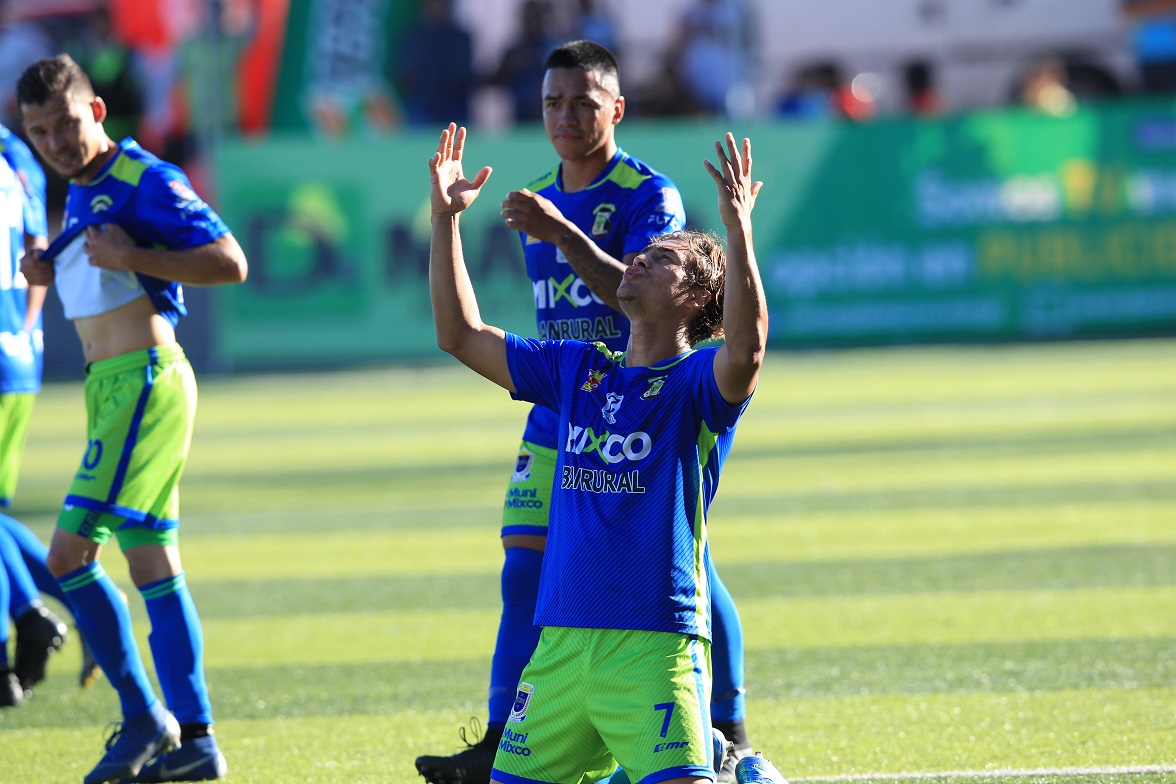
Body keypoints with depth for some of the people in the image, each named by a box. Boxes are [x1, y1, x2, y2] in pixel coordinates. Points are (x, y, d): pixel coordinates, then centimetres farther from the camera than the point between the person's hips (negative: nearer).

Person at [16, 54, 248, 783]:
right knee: (154, 569, 8)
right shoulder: (81, 195, 17)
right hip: (111, 388, 10)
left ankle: (144, 718, -6)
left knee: (71, 553, -12)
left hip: (144, 380, -10)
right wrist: (51, 273, 10)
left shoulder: (145, 180, -10)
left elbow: (230, 263, -16)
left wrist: (131, 257, -21)